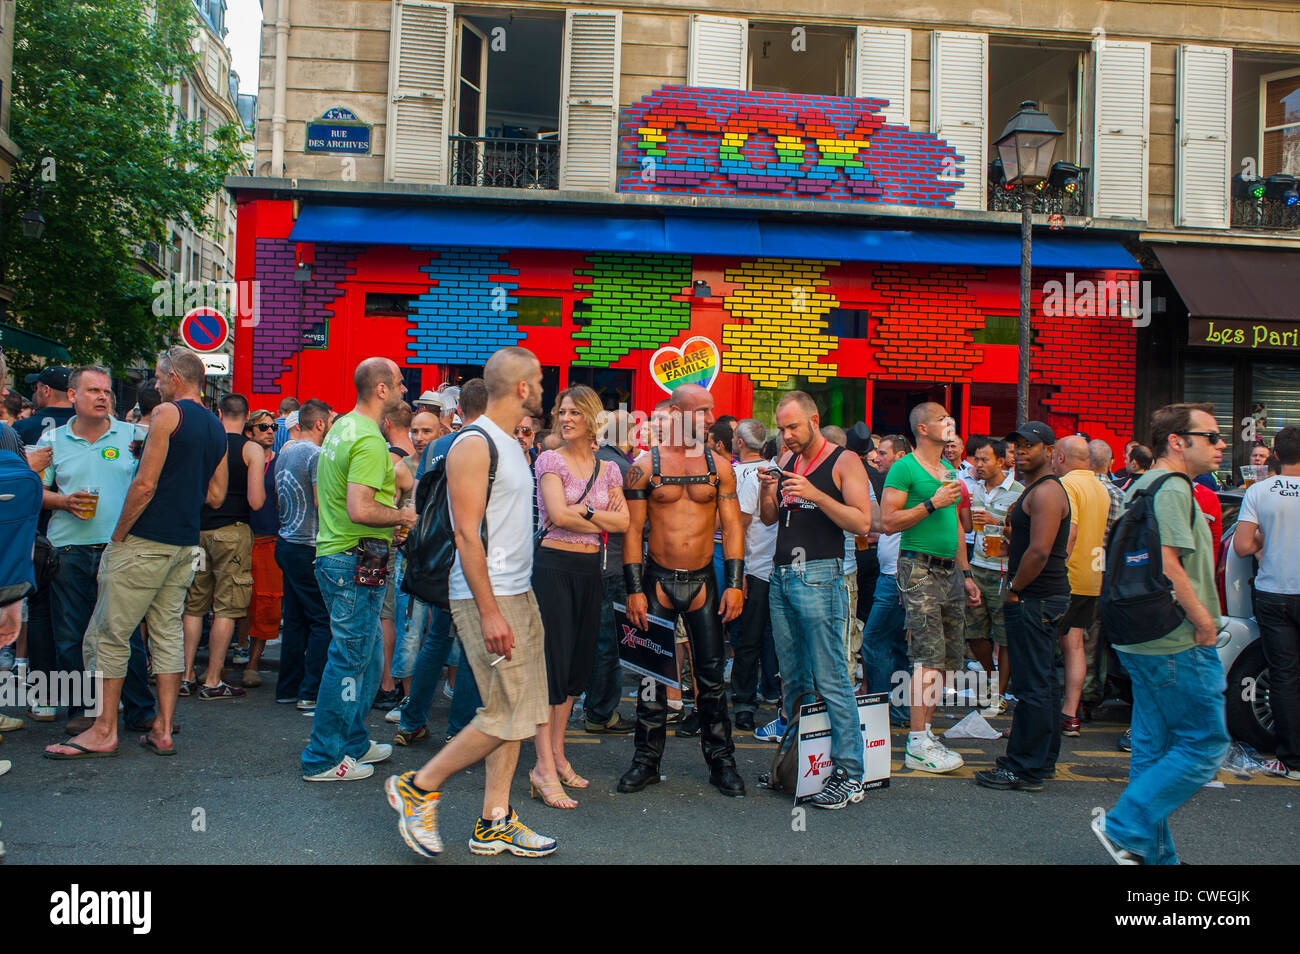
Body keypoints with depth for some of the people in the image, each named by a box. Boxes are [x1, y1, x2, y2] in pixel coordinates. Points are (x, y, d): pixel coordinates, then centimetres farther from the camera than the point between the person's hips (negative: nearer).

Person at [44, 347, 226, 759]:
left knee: (109, 634, 1)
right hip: (185, 546, 8)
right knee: (168, 633, 10)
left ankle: (104, 732, 6)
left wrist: (118, 535, -8)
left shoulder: (167, 413, -10)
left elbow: (145, 484, -16)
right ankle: (163, 730, 12)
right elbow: (215, 496, 15)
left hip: (145, 541, -8)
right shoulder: (217, 427, 14)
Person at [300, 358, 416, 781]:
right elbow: (360, 509, -28)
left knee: (367, 655, 19)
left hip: (332, 553, 11)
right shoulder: (369, 440, -18)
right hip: (357, 562, -10)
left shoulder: (341, 427, 14)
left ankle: (354, 742, 29)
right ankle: (324, 759, 7)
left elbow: (320, 495, 23)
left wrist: (386, 507, 21)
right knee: (350, 659, -2)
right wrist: (401, 516, -11)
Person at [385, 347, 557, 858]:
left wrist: (516, 598, 17)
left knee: (517, 712, 9)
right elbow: (467, 533, -18)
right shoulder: (473, 443, -13)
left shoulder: (511, 445, 16)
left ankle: (494, 824, 17)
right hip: (487, 597, -9)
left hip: (519, 593, 9)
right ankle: (417, 787, 8)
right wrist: (490, 611, -22)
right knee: (506, 714, -8)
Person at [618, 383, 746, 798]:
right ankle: (647, 760, 19)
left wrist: (735, 584, -4)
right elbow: (632, 530, -3)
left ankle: (721, 762, 17)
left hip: (703, 581, 1)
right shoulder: (645, 465, -2)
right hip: (658, 580, -1)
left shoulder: (719, 466, 3)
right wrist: (635, 590, -8)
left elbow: (732, 526, 3)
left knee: (711, 676, 5)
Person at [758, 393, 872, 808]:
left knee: (830, 679, -7)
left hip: (819, 576, -7)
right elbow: (769, 519, 17)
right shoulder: (787, 462, 16)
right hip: (781, 576, 7)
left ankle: (850, 775, -1)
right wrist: (768, 490, -3)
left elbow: (862, 523, -11)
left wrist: (815, 494, -19)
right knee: (792, 678, 12)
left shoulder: (844, 461, -3)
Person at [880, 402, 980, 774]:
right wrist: (932, 503, -16)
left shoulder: (950, 471, 19)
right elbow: (888, 521, -14)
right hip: (919, 567, -8)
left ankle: (925, 731, 19)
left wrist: (966, 574, 21)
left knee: (949, 656, 8)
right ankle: (917, 746, -6)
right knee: (928, 657, -11)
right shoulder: (905, 468, -6)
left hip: (948, 569, 8)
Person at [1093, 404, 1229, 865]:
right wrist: (1203, 619, -16)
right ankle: (1125, 826, -1)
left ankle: (1153, 852, 20)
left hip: (1145, 639, 10)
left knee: (1154, 749, 13)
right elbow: (1167, 563, -25)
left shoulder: (1142, 486, 17)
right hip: (1178, 643, -10)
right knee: (1205, 745, -1)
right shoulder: (1172, 488, -15)